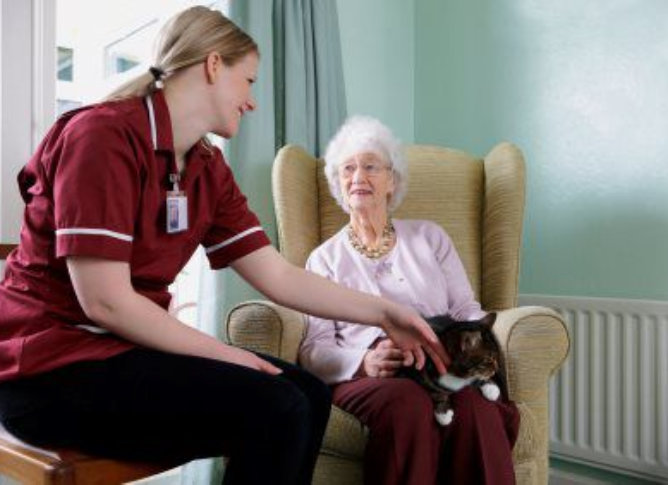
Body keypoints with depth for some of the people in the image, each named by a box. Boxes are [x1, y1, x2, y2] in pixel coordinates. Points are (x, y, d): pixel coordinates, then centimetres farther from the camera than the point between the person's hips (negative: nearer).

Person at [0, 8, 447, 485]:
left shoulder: (208, 169, 5)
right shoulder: (103, 134, -18)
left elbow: (280, 276, 4)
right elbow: (104, 301, -23)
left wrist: (385, 312, 3)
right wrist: (223, 353, -16)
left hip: (126, 345, 8)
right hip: (54, 363, -7)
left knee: (309, 394, 0)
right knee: (275, 410, -22)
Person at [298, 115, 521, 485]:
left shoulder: (429, 237, 22)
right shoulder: (324, 258, 17)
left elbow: (466, 309, 17)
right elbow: (314, 348, 6)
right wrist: (364, 362, -17)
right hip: (364, 376, -1)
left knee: (473, 404, -35)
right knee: (407, 400, -37)